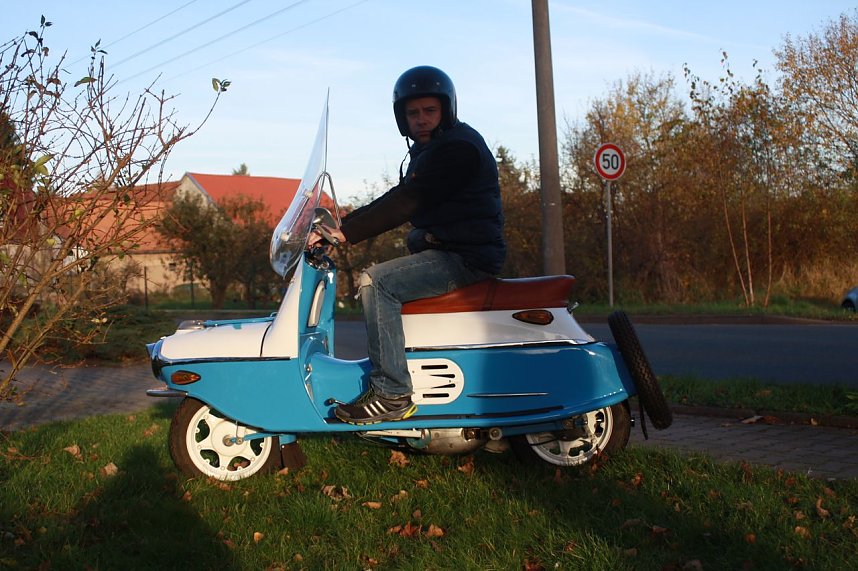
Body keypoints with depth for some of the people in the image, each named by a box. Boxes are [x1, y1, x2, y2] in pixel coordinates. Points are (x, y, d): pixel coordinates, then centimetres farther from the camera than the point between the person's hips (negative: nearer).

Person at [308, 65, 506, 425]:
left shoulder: (458, 146, -15)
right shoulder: (429, 149, 19)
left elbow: (407, 203, -23)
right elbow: (398, 197, 19)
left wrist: (346, 233, -26)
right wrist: (343, 223, 7)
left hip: (468, 256, -11)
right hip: (444, 249, 11)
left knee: (376, 282, -22)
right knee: (376, 281, 22)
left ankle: (392, 394, -21)